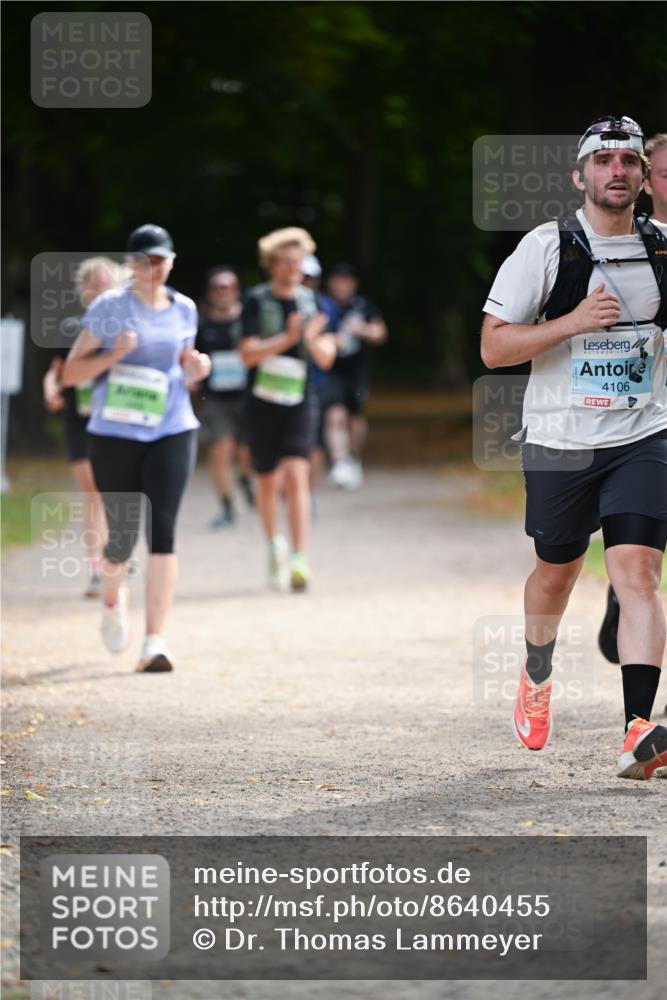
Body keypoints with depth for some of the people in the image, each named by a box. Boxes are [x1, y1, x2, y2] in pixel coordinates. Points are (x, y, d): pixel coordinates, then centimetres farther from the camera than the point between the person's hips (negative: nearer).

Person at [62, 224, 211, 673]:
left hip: (173, 432, 2)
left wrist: (196, 370, -1)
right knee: (123, 536, 5)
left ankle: (155, 643, -14)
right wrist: (114, 355, -19)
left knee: (162, 531, -12)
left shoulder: (184, 310, 8)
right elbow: (71, 373, -3)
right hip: (116, 434, -2)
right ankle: (113, 598, 42)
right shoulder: (109, 307, -4)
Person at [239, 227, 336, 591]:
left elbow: (326, 358, 5)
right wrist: (287, 338, -24)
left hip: (299, 401, 1)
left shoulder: (310, 301, 5)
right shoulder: (257, 300, -4)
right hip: (261, 401, -1)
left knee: (296, 476, -15)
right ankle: (274, 544, 36)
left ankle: (299, 559, -20)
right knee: (268, 481, 11)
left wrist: (313, 339, -16)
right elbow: (248, 353, -13)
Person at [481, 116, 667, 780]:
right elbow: (493, 348, -9)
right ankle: (537, 674, 47)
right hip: (559, 442, -1)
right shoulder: (547, 247, -6)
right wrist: (573, 323, -20)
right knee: (557, 572, 16)